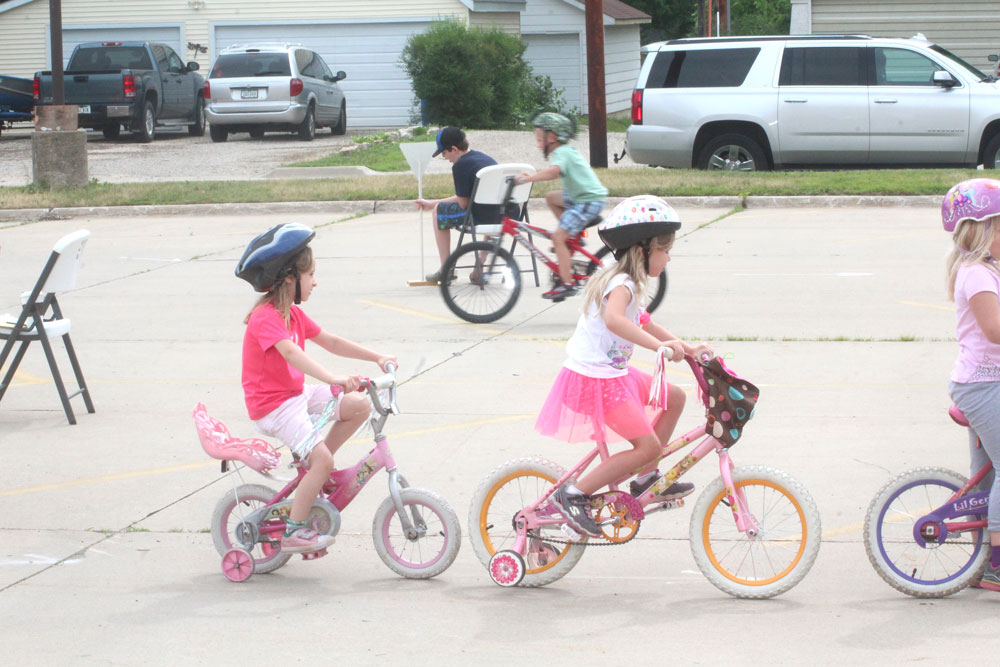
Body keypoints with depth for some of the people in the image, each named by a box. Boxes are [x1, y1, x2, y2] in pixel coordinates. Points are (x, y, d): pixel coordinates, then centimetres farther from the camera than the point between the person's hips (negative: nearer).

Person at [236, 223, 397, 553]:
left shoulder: (293, 314, 11)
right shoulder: (265, 317, -21)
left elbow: (331, 342, 16)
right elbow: (290, 352, -38)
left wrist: (377, 358, 9)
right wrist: (332, 378, -51)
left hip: (297, 394, 9)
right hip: (273, 405, -9)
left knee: (360, 405, -2)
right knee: (321, 459, -21)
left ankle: (313, 468, 10)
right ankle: (293, 532, -9)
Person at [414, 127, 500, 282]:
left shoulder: (460, 165, -10)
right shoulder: (486, 158, 19)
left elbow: (463, 204, -9)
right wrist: (430, 203, 33)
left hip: (481, 217, -8)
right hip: (504, 216, 8)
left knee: (439, 211, 13)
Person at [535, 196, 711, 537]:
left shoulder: (625, 283, 14)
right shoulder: (622, 285, -20)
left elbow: (643, 324, 29)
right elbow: (613, 319, -42)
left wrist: (686, 347, 23)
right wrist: (660, 345, -48)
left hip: (613, 374, 10)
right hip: (594, 379, -10)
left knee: (674, 397, 17)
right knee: (648, 445, -13)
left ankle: (645, 479, 22)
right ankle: (574, 494, -9)